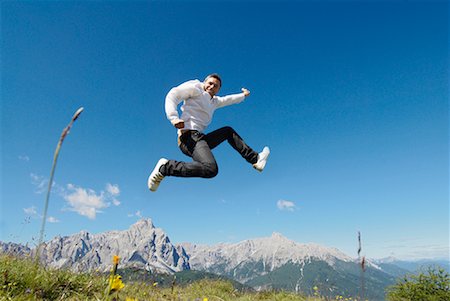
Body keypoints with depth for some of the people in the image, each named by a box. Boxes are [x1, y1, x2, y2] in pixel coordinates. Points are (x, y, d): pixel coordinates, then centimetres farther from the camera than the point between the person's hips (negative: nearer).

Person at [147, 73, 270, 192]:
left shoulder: (214, 101, 27)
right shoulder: (196, 88, 5)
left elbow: (228, 100, 47)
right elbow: (172, 95, -5)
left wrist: (244, 95, 61)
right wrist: (174, 118, -21)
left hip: (199, 138, 10)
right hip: (189, 136, -10)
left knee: (228, 131, 27)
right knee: (210, 169, -33)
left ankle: (255, 159, 29)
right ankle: (165, 167, -21)